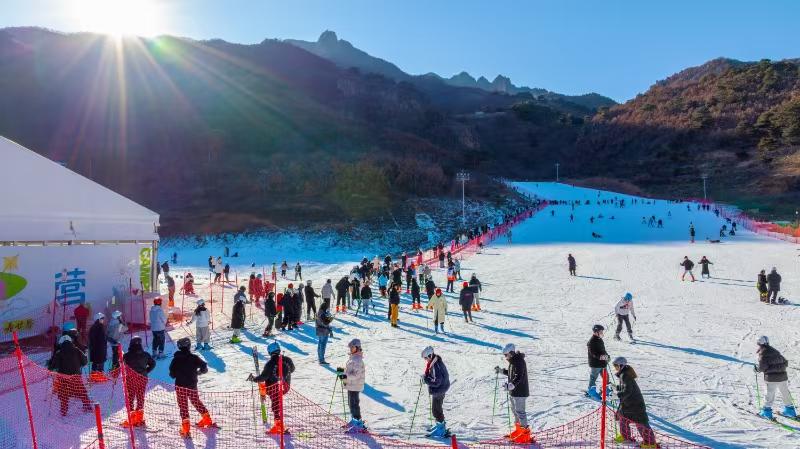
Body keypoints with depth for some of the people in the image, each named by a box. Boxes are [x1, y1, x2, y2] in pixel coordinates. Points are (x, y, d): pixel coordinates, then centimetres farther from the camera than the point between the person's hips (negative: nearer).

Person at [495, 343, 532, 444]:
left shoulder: (519, 362, -21)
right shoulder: (513, 361, 10)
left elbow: (518, 377, -31)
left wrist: (510, 385, -42)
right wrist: (500, 371, 22)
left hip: (520, 392, -11)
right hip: (513, 391, 11)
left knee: (520, 411, -5)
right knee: (514, 410, 20)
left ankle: (525, 434, 3)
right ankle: (518, 430, 34)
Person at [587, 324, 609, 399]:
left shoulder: (600, 340, 11)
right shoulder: (591, 342, -18)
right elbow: (592, 353, -23)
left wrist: (606, 355, 2)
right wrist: (599, 357, -36)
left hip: (602, 363, 9)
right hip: (595, 364, -9)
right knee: (593, 378, 2)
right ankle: (591, 392, 15)